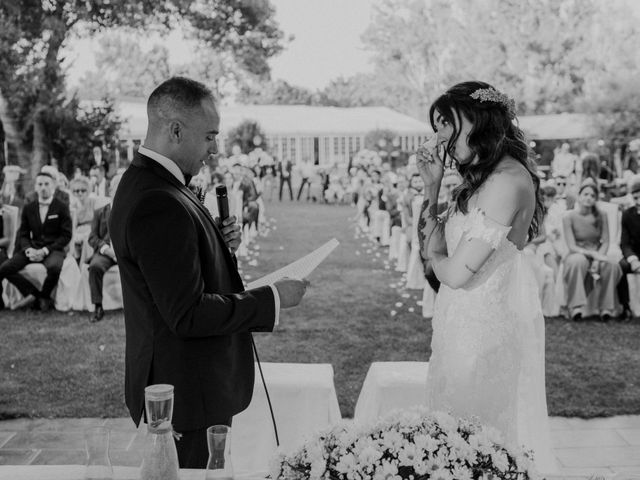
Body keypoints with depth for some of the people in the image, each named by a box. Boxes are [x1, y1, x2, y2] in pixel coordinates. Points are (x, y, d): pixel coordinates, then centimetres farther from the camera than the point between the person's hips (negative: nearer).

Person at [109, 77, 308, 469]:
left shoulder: (146, 183, 8)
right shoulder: (159, 206, -25)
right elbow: (189, 315, -26)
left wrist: (221, 241, 1)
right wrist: (273, 299, -18)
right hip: (187, 394, -10)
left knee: (207, 469, 20)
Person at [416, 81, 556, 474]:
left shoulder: (506, 180, -20)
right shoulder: (481, 177, 9)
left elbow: (456, 273, -20)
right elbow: (433, 249, 10)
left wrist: (435, 257, 2)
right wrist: (433, 185, 4)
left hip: (485, 327, -9)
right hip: (471, 322, 9)